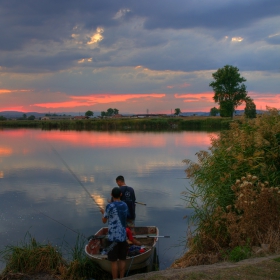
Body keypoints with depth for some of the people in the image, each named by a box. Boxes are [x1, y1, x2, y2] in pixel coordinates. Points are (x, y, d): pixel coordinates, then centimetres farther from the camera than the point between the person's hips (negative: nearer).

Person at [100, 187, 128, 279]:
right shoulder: (125, 205, 6)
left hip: (113, 237, -5)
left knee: (114, 261, 3)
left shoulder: (110, 206, -11)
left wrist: (103, 212, 21)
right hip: (123, 236, 5)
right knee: (122, 259, 12)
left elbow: (104, 220, 0)